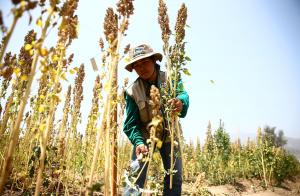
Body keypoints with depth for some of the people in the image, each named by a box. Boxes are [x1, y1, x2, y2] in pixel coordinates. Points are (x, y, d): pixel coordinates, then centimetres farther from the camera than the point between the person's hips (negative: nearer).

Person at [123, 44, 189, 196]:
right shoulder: (132, 91, -15)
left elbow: (182, 94, -32)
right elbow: (130, 124, -17)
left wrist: (181, 103, -56)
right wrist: (138, 142, -35)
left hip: (169, 135, 2)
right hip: (144, 136, -1)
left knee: (175, 179, 5)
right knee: (135, 179, -11)